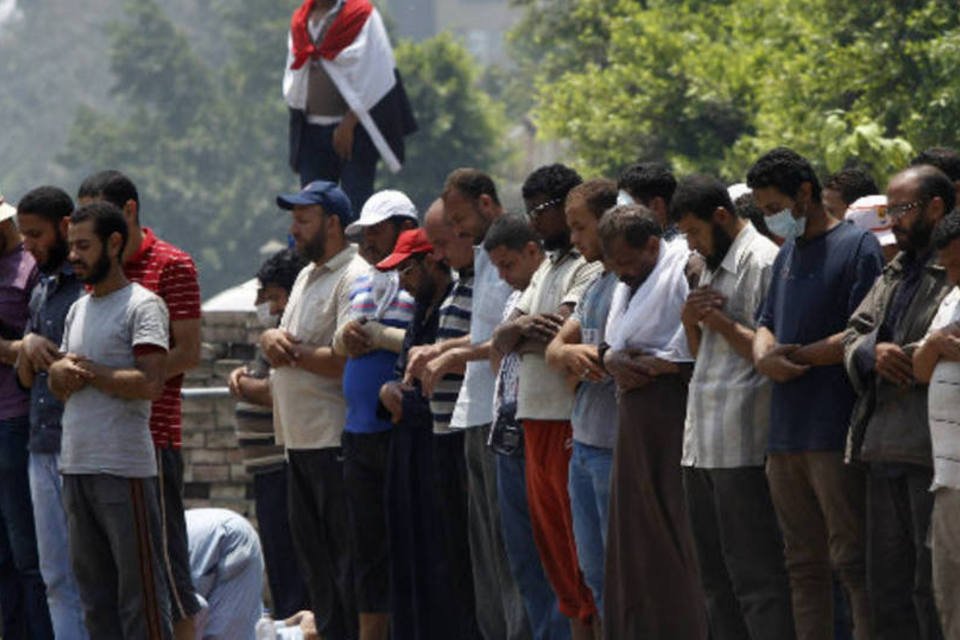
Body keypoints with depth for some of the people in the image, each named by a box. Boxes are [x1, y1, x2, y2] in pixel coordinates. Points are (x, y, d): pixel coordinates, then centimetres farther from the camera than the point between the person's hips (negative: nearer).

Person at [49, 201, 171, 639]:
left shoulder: (142, 306, -7)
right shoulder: (78, 310, 18)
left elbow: (151, 384, -18)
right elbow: (60, 386, 22)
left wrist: (90, 372, -10)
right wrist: (60, 371, -1)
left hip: (125, 468, -8)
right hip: (76, 466, 8)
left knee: (139, 585, -6)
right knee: (92, 584, 10)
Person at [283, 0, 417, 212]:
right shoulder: (301, 19, 12)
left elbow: (371, 76, -10)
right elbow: (292, 80, 17)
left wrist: (349, 123, -13)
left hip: (354, 129, -5)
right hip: (311, 129, 5)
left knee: (355, 205, -8)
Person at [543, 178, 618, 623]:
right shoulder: (595, 286, 18)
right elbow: (554, 348, 16)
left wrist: (583, 357, -10)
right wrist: (569, 354, -6)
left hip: (616, 448, -10)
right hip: (584, 444, 10)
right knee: (595, 570, 13)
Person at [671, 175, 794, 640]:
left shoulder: (762, 262, -10)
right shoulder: (712, 267, 19)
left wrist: (723, 324, -12)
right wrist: (690, 320, 5)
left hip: (741, 448, -10)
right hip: (702, 445, 10)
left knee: (755, 576, -9)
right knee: (716, 580, 13)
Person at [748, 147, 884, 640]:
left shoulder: (856, 246, -6)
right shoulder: (788, 254, 20)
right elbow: (766, 324, 19)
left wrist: (798, 356, -8)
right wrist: (764, 355, -4)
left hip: (836, 433, -8)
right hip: (785, 434, 8)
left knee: (852, 560, -10)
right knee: (803, 564, 11)